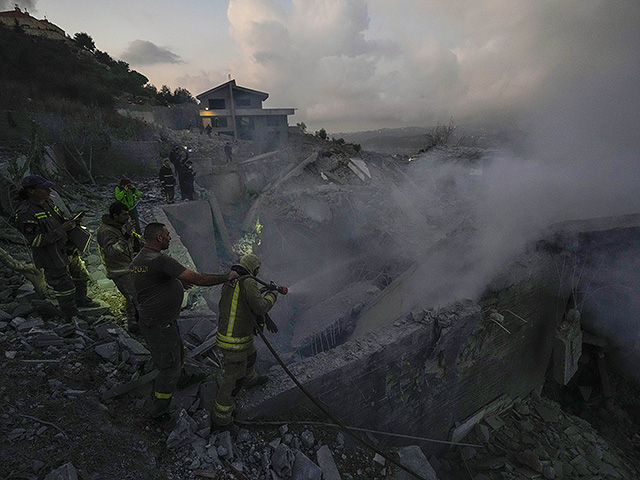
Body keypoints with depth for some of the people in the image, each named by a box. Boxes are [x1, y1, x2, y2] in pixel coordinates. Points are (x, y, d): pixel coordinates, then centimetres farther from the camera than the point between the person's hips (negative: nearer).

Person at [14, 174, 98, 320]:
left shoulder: (47, 202, 2)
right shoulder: (25, 213, -23)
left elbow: (60, 219, 19)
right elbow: (36, 241, -25)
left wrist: (69, 222, -3)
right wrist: (61, 230, -25)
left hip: (68, 250, 9)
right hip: (53, 259, -8)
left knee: (81, 276, 24)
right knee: (65, 288, 3)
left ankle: (81, 300, 47)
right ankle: (72, 317, 21)